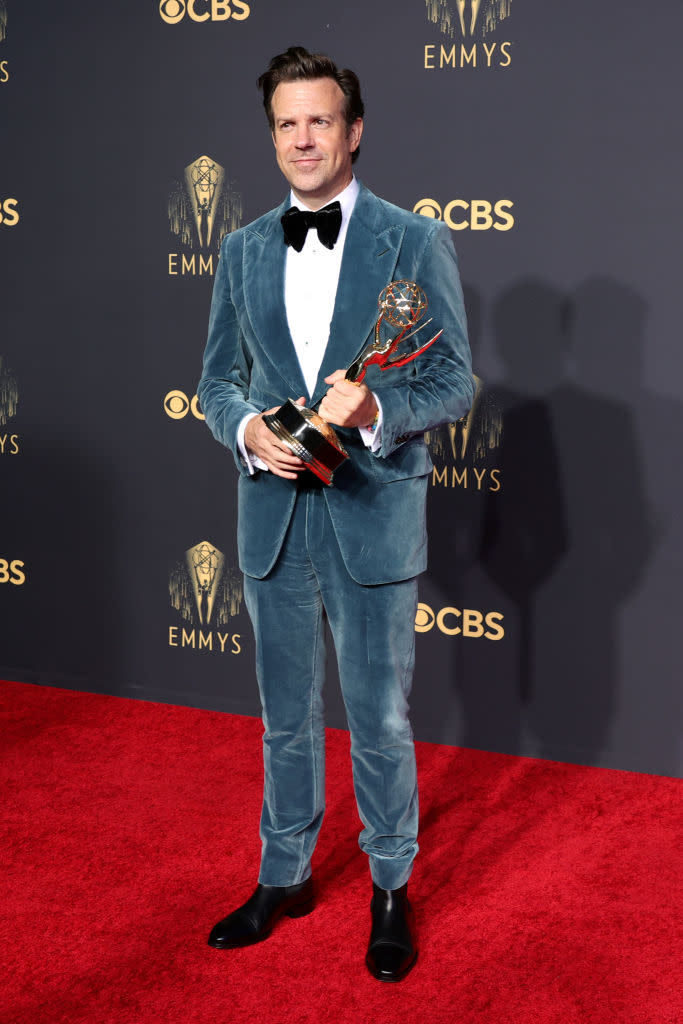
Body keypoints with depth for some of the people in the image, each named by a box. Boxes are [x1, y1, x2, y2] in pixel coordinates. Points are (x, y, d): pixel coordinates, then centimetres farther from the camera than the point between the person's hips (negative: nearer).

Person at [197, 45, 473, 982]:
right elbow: (217, 379, 11)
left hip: (373, 517, -3)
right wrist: (246, 430, -11)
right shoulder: (243, 251, 7)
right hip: (272, 516, 4)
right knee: (286, 718, 17)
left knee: (380, 720, 8)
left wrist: (375, 409, -26)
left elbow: (456, 383, -6)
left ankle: (392, 890, 28)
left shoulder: (416, 243, -5)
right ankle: (284, 877, 35)